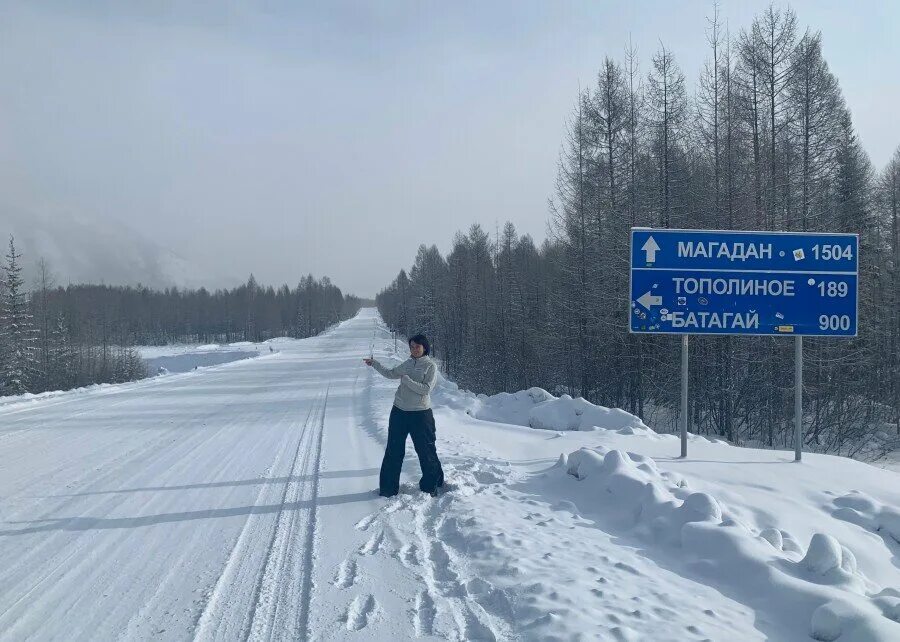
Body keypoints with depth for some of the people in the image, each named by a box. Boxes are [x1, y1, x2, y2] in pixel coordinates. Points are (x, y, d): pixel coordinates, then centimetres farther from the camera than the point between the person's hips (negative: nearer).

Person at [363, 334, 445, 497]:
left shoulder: (431, 366, -8)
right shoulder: (407, 364, 8)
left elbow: (426, 389, -17)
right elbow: (391, 373, 24)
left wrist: (407, 380, -18)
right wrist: (375, 364, 19)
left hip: (420, 414, -5)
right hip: (399, 412, 5)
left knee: (426, 451, 3)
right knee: (393, 451, 9)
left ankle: (431, 486, 18)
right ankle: (388, 488, 17)